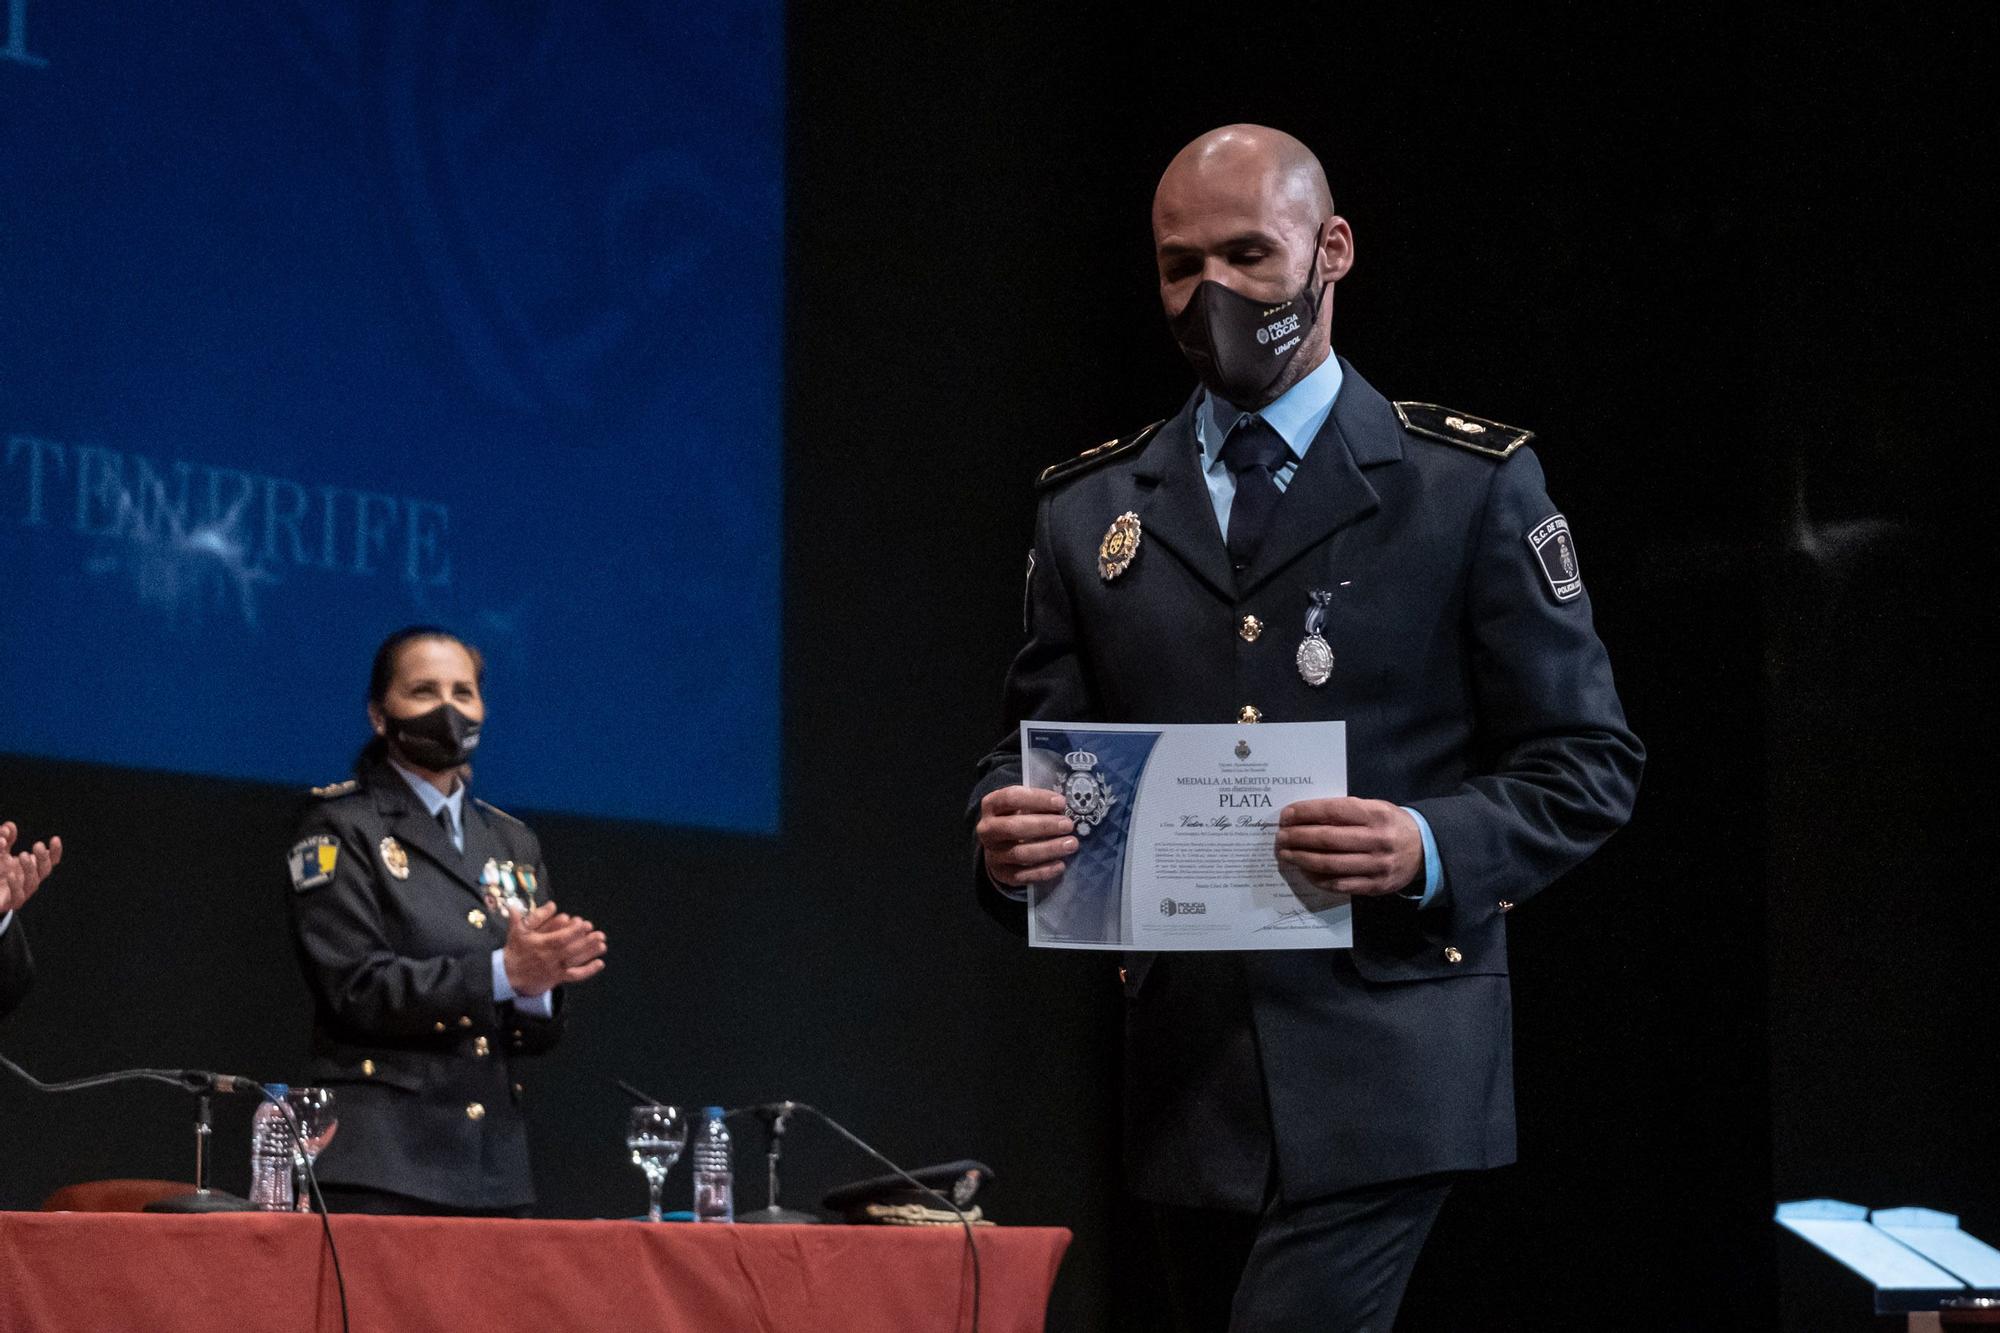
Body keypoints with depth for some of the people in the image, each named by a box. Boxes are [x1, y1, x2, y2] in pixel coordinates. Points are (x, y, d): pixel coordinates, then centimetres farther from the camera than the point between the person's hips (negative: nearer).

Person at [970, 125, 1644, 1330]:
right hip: (1187, 1079, 5)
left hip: (1380, 1070, -4)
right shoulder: (1091, 510, 13)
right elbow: (1038, 745, 14)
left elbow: (1586, 763, 1)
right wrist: (1009, 835, -10)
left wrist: (1430, 848, -18)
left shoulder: (1472, 487, 2)